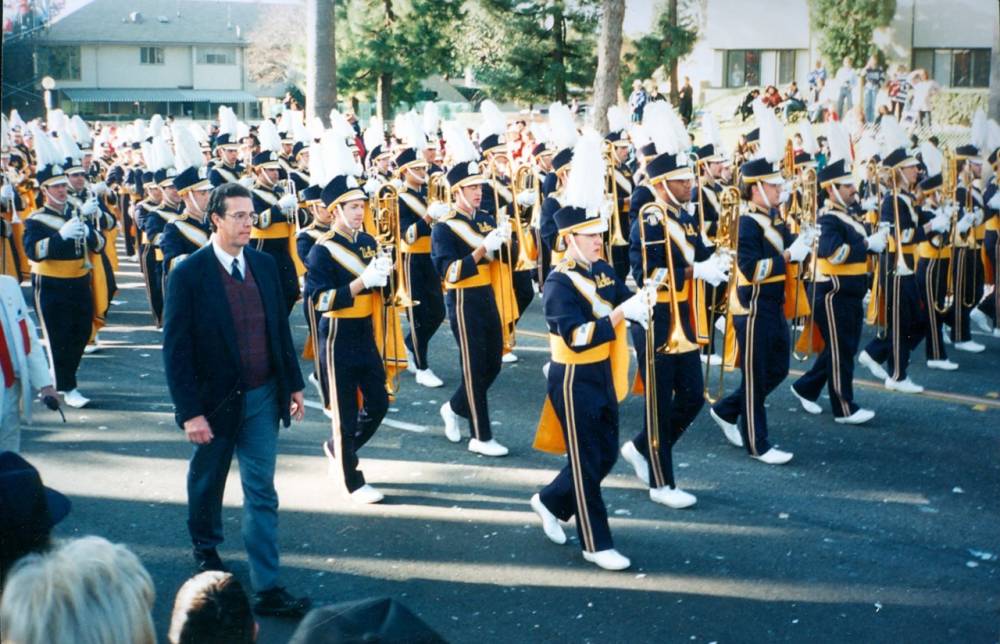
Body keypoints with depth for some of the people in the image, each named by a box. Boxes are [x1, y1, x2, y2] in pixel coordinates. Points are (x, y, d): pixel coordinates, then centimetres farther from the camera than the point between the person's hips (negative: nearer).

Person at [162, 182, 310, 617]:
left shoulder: (264, 264, 0)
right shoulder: (189, 274, -14)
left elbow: (280, 328, 9)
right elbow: (176, 348, -14)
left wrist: (294, 384, 8)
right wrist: (190, 412, -17)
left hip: (261, 397, 3)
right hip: (214, 400, -3)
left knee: (262, 493, 1)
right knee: (207, 482, 19)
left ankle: (267, 588, 3)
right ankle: (205, 547, 46)